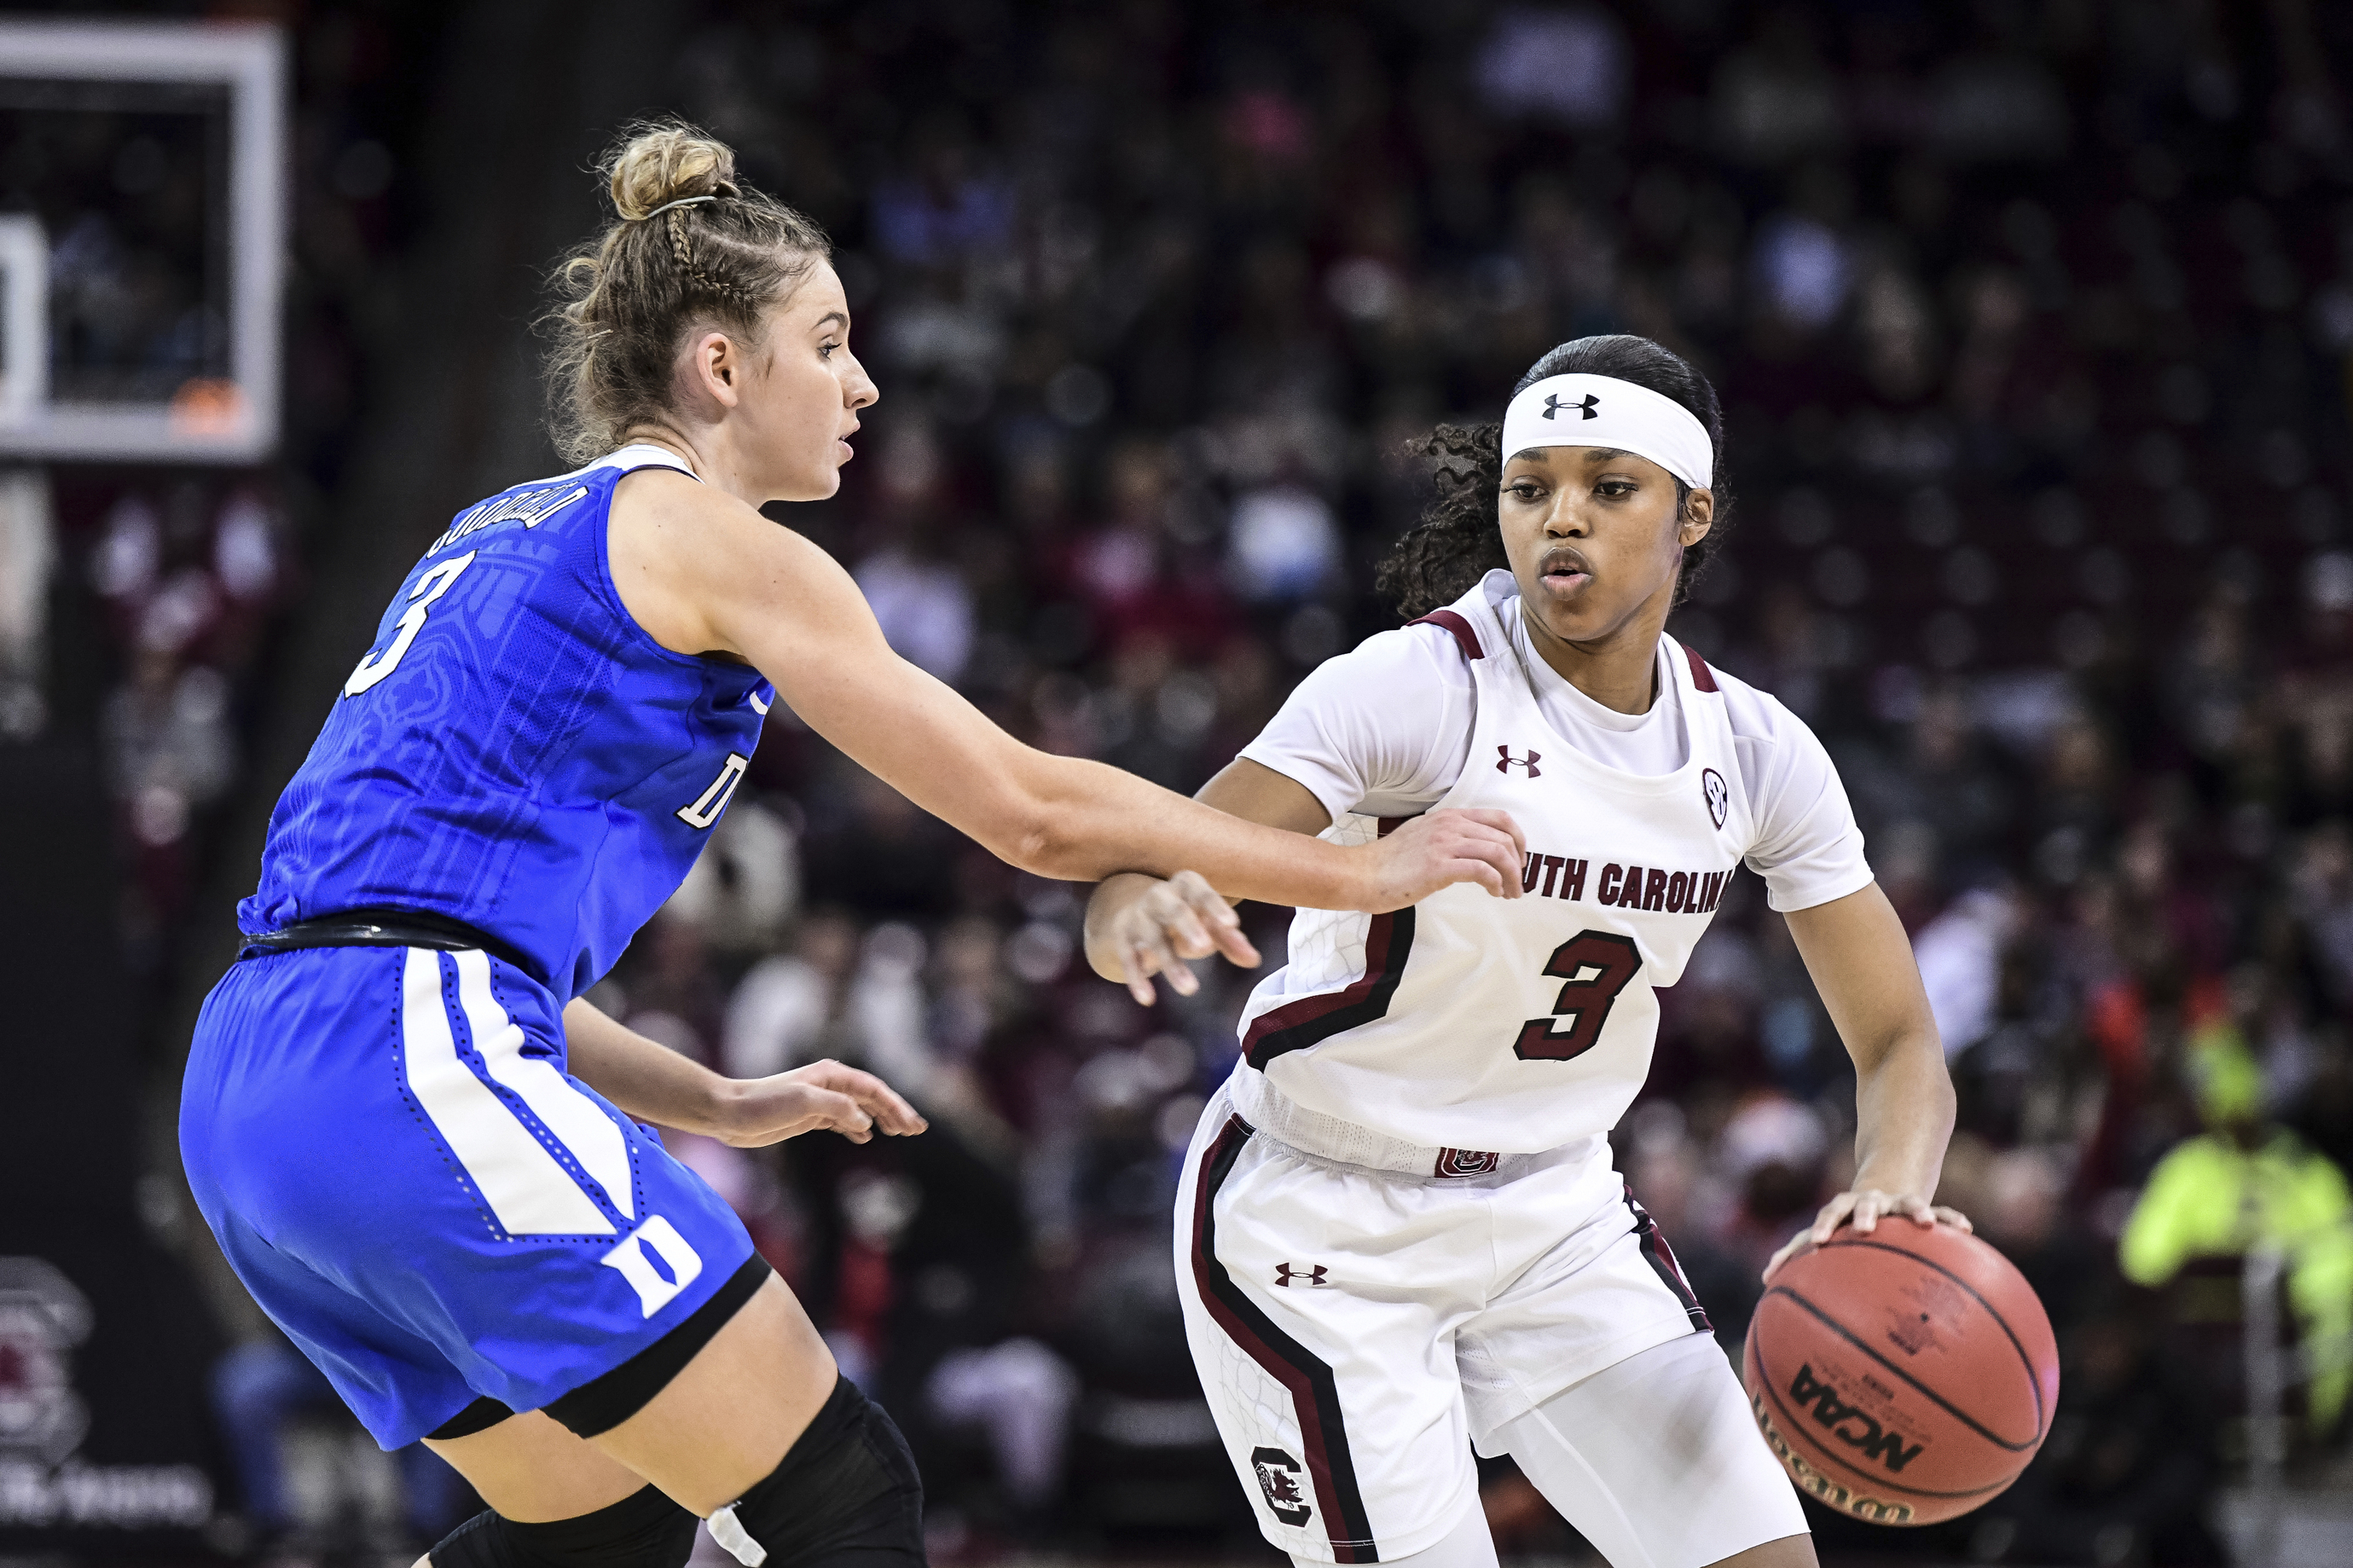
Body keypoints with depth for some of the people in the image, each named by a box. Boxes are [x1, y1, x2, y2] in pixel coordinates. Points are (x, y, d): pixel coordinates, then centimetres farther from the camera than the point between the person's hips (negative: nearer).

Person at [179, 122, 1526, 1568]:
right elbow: (1029, 811, -2)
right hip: (413, 1079, -9)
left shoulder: (509, 539, 25)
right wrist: (1364, 874, 6)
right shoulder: (707, 541, -1)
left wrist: (716, 1106, 26)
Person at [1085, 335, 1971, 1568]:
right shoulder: (1421, 685, -21)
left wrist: (1889, 1191, -25)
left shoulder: (1752, 751, -5)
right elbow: (1146, 881, -30)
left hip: (1553, 1213, 5)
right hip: (1317, 1227, -5)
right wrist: (1139, 912, -55)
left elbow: (1899, 1046, -2)